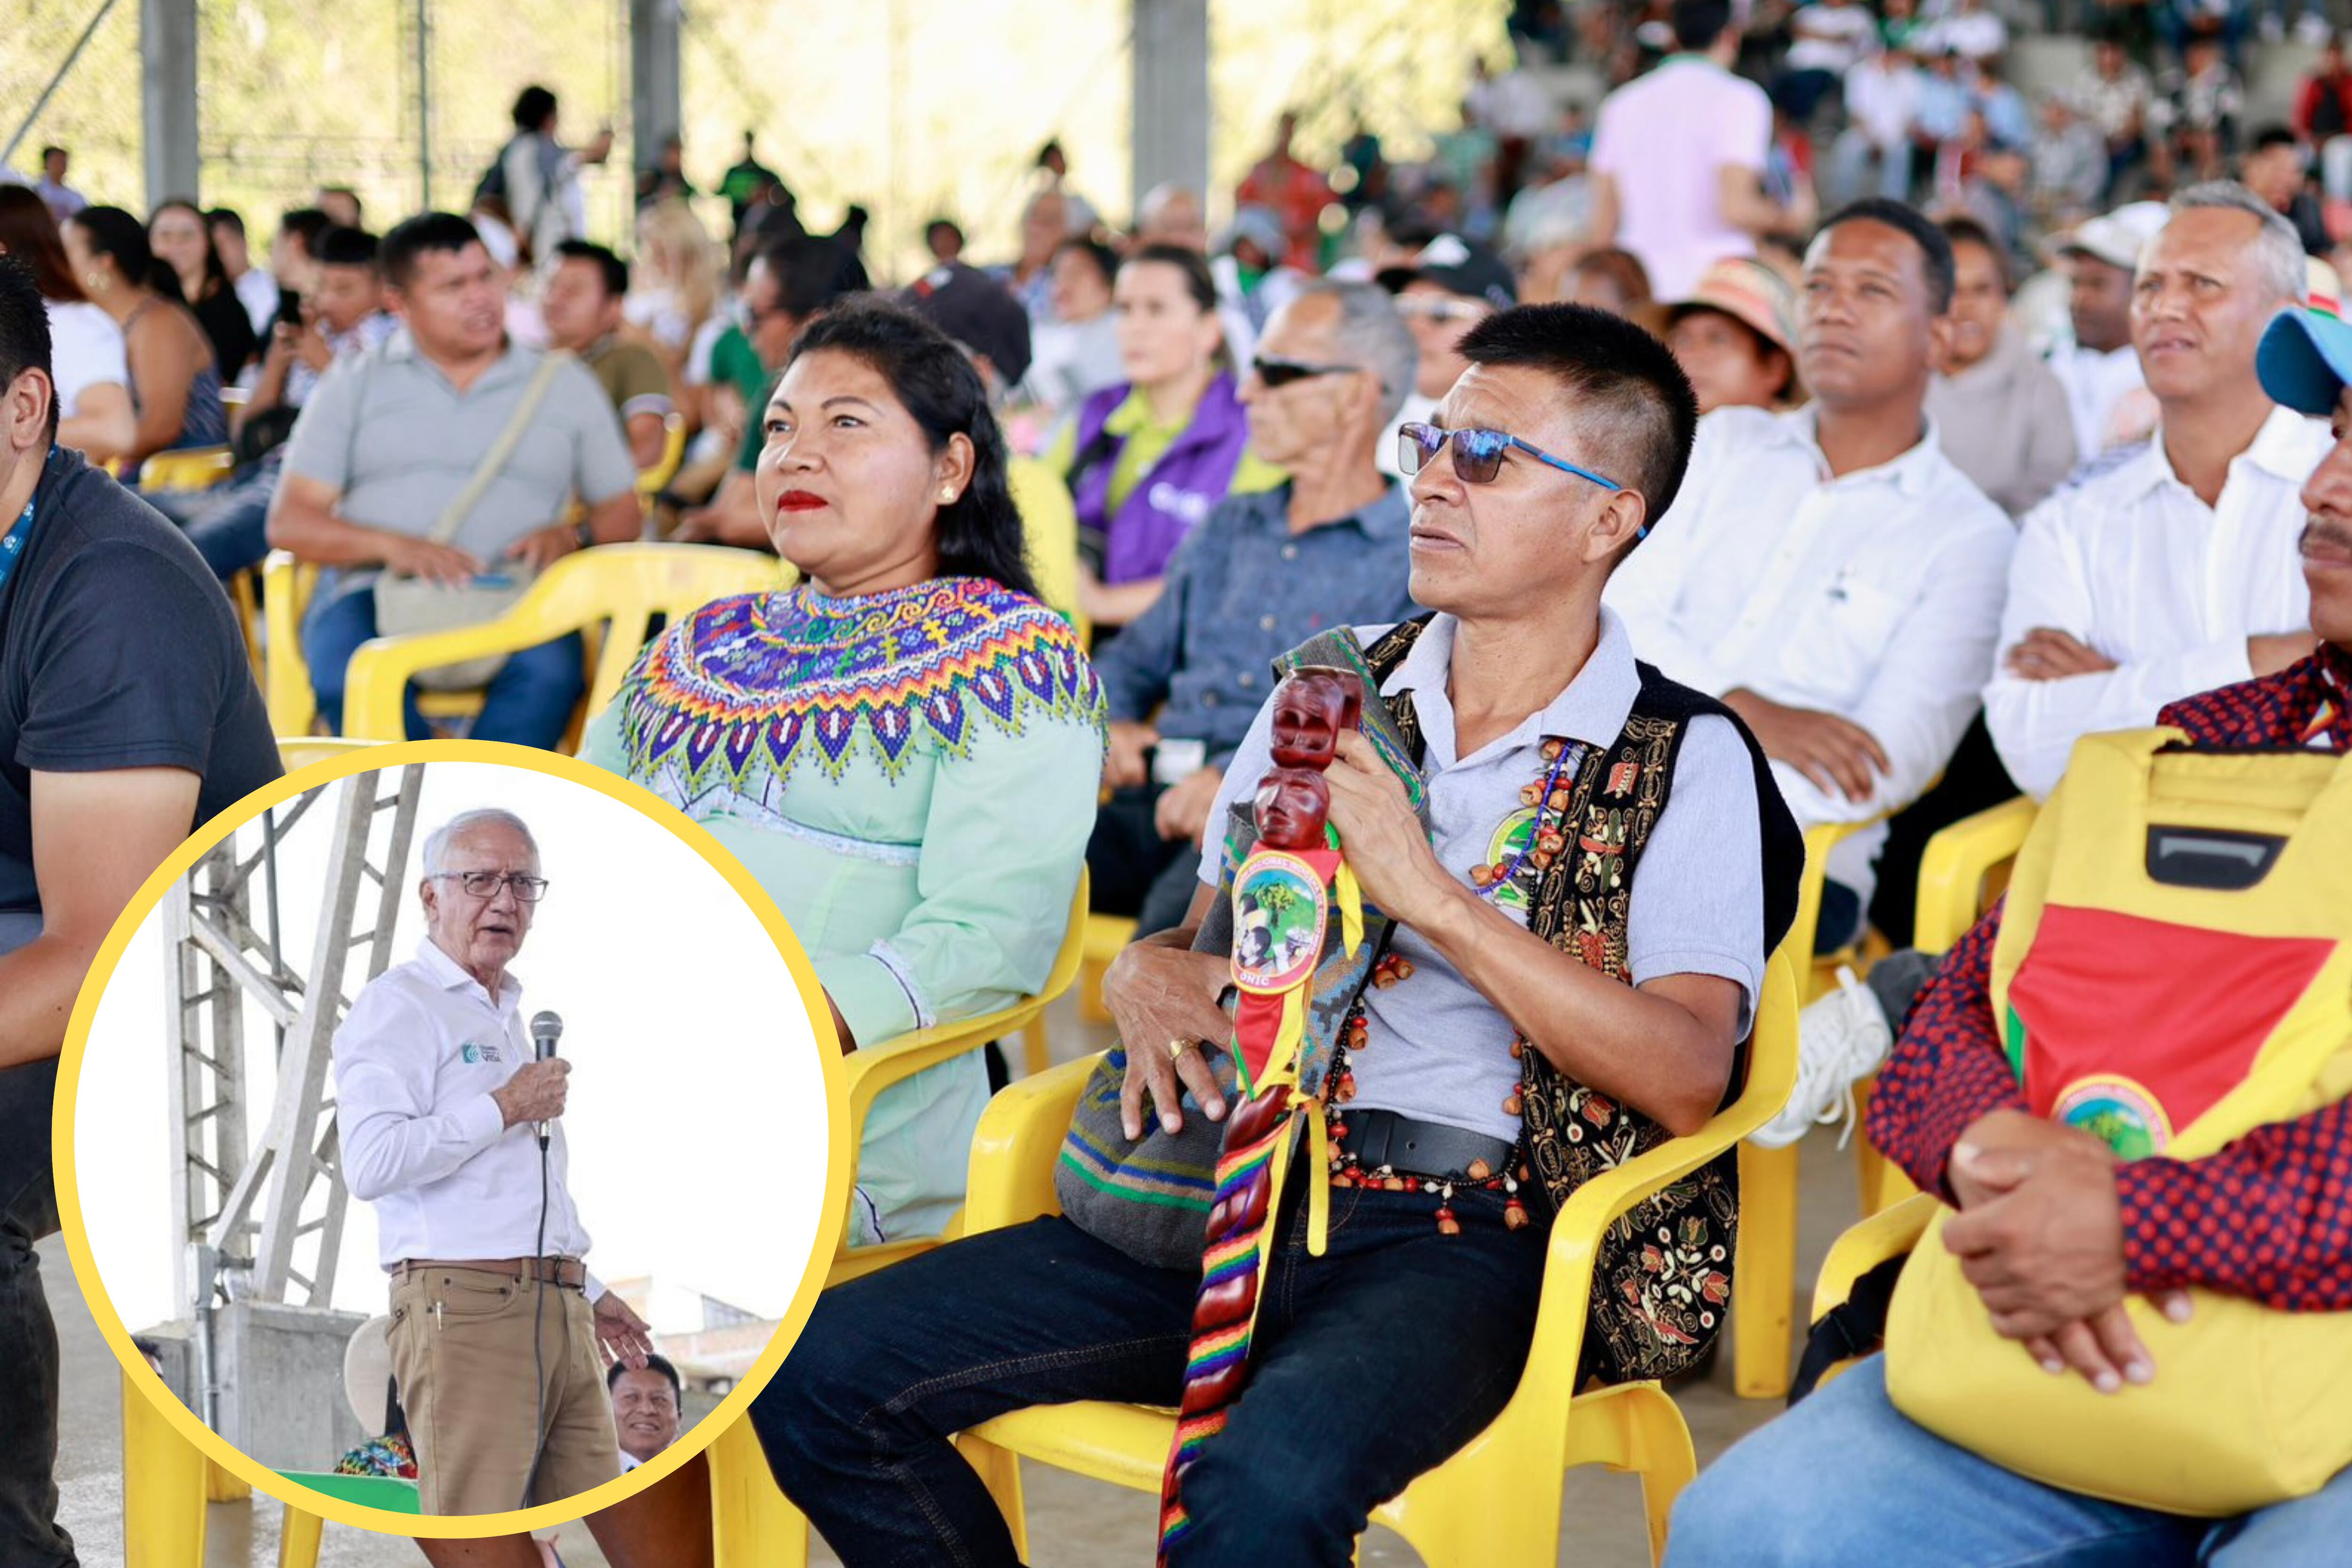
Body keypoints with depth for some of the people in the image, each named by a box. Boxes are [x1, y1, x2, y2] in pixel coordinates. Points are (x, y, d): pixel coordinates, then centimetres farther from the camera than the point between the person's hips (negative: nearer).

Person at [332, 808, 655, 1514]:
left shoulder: (510, 1015, 26)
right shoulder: (397, 1005, -3)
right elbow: (372, 1163, -19)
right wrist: (504, 1109, -12)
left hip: (560, 1318, 9)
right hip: (466, 1309, -9)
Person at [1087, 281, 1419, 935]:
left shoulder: (1417, 556, 3)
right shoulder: (1227, 528, 26)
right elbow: (1132, 660, 30)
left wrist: (1248, 780, -22)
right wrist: (1110, 726, 6)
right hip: (1154, 803, 6)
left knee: (1183, 910, -40)